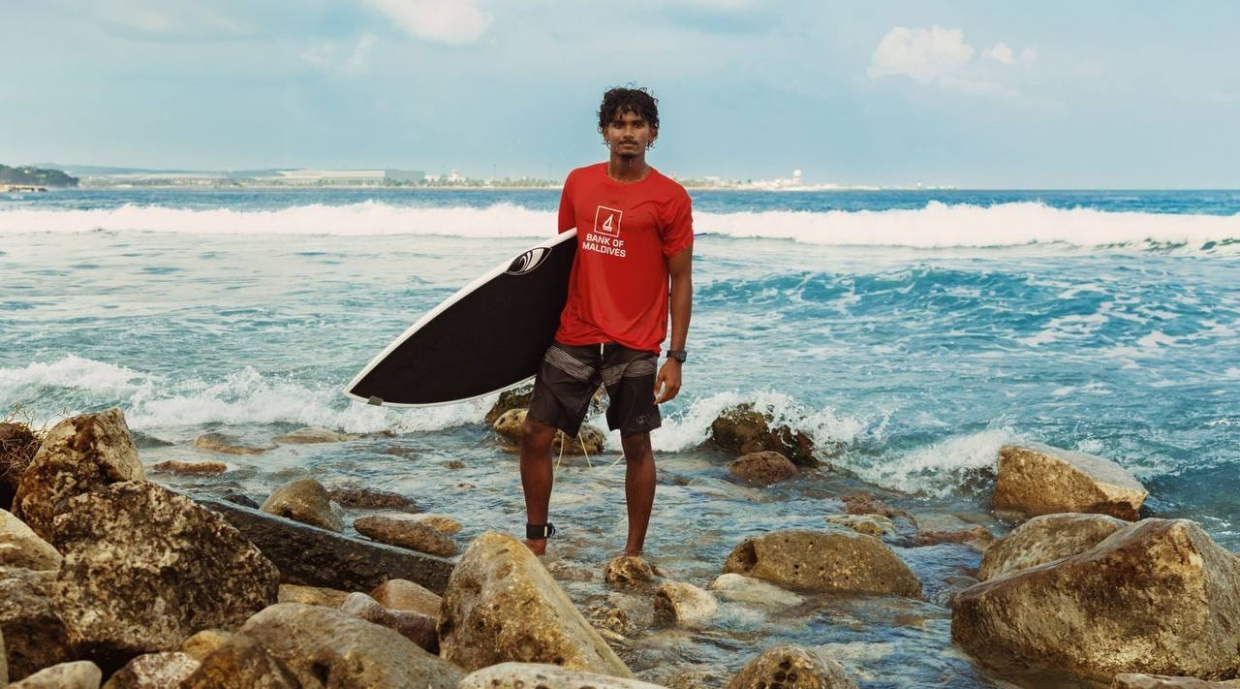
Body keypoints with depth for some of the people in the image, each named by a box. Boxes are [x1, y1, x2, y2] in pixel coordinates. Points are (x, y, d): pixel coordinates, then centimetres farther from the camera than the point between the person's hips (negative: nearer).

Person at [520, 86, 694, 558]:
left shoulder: (670, 198, -5)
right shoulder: (578, 183, 8)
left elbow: (680, 280, -3)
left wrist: (676, 356, -8)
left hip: (635, 346, -4)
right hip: (574, 336, 4)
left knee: (637, 447, 4)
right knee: (535, 435, 2)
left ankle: (634, 554, 16)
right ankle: (535, 541, 18)